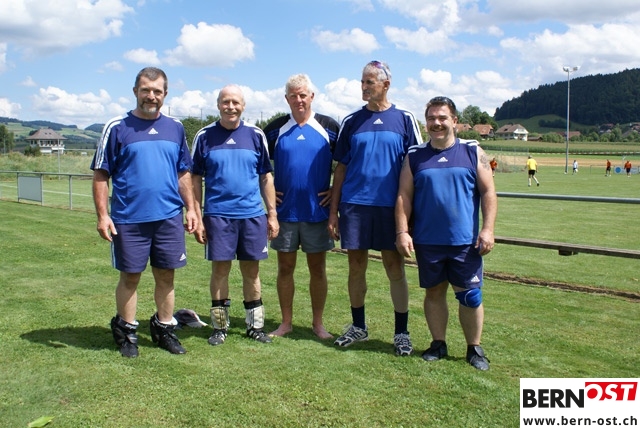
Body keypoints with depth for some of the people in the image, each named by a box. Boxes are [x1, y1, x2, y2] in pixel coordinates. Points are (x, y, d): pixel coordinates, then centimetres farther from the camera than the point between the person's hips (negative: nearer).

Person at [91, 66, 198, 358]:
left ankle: (164, 329, 25)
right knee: (130, 276, 7)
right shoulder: (116, 128, -1)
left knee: (166, 275, 10)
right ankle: (126, 333, 23)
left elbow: (183, 173, 15)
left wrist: (190, 208, 8)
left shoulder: (175, 128, 10)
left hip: (170, 217, 3)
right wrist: (102, 215, -10)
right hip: (128, 219, -3)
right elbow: (100, 175, -3)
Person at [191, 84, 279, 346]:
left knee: (251, 270, 9)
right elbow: (196, 179, 4)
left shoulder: (255, 135, 5)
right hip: (217, 214, -1)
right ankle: (219, 326, 19)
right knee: (220, 269, 5)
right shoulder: (205, 136, 2)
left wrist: (272, 213, 3)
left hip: (253, 214, 1)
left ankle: (255, 325, 21)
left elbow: (266, 177, 8)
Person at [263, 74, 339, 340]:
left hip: (318, 210, -1)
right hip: (284, 210, 1)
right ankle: (286, 322, 20)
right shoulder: (275, 129, 4)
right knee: (285, 266, 8)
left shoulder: (329, 127, 0)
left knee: (317, 267, 6)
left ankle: (318, 323, 18)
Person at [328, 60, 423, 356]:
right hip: (354, 205, 2)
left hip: (391, 206, -2)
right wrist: (333, 211, 4)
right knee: (356, 267, 8)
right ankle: (358, 326, 24)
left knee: (395, 268, 3)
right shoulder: (351, 122, 8)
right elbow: (341, 168, 9)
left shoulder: (404, 119, 3)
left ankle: (401, 332, 15)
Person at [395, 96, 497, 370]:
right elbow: (404, 196, 3)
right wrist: (402, 231, -6)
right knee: (434, 292, 11)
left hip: (466, 241, -1)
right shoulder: (415, 156, 6)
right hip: (427, 242, 1)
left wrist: (487, 229, -8)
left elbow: (488, 193, 1)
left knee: (470, 295, 3)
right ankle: (438, 343, 26)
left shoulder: (473, 152, 3)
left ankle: (475, 348, 19)